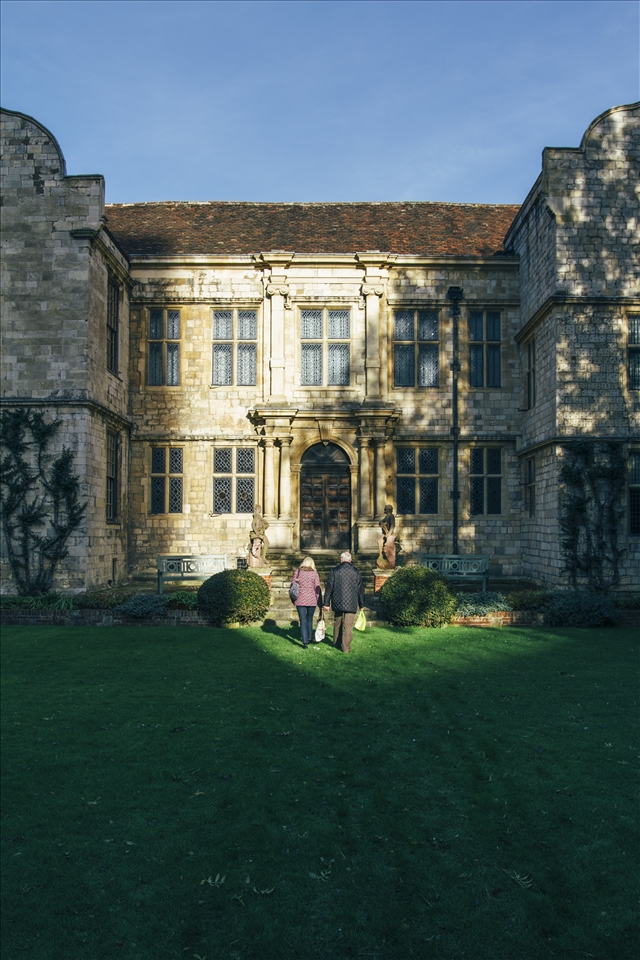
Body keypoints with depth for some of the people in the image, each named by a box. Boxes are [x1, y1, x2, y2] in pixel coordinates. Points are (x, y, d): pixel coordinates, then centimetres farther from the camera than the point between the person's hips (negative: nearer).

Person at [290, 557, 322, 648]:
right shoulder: (314, 573, -3)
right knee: (309, 620, 19)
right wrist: (320, 604, 0)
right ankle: (309, 638, 30)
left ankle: (305, 642, -8)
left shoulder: (297, 572, 0)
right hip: (312, 600, 0)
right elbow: (318, 588, -4)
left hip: (300, 600, 0)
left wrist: (293, 599, 14)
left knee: (303, 620, 1)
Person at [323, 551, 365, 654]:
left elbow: (329, 588, -1)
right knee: (348, 626, -2)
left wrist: (326, 603, 3)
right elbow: (361, 590, 8)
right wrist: (361, 604, 17)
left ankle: (337, 643, 29)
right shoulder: (356, 572, 3)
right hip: (351, 604, -1)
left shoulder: (334, 571, -1)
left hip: (337, 603, 1)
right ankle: (346, 648, -4)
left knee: (337, 624, 17)